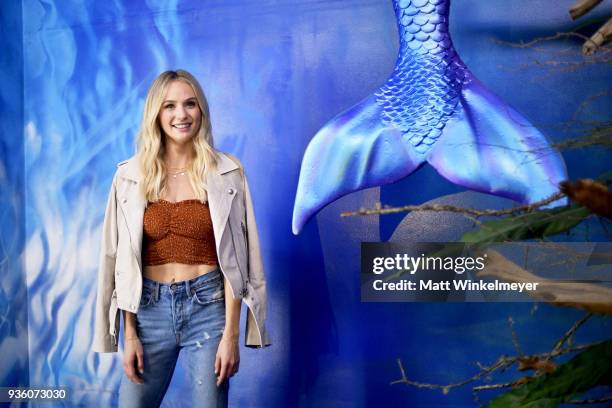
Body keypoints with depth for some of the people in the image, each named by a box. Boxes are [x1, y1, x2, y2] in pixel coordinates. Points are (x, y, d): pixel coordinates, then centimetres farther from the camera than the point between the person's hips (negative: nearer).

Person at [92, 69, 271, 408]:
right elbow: (122, 258, 2)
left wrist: (231, 333, -7)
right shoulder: (130, 175, 0)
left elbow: (233, 258, -3)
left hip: (208, 305, -1)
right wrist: (129, 334, -1)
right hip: (151, 307, 2)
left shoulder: (226, 172, -3)